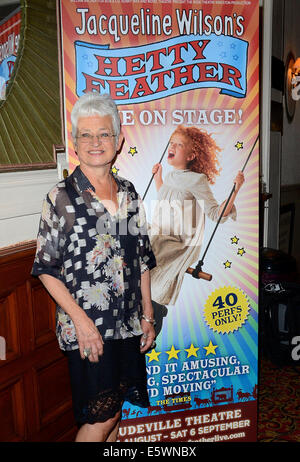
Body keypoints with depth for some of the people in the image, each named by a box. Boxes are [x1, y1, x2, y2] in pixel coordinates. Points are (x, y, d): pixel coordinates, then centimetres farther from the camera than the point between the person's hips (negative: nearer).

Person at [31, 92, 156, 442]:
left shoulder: (128, 193, 6)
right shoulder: (62, 197, -9)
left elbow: (143, 259, 10)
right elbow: (46, 269, -10)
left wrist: (147, 316, 9)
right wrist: (80, 319, -16)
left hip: (128, 326, 5)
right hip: (87, 329, -5)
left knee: (114, 412, 18)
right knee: (100, 418, 4)